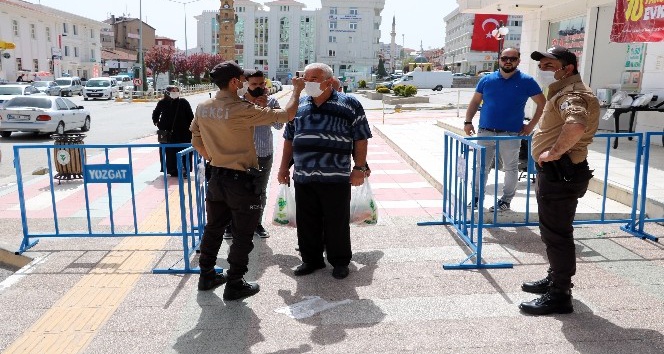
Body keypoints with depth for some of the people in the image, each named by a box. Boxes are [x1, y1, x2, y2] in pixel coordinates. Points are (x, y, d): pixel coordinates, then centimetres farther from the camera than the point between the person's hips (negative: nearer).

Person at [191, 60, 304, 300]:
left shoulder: (202, 108, 0)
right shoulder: (242, 111, -21)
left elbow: (196, 141, 11)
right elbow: (286, 115, -16)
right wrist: (297, 90, -1)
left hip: (216, 178, 7)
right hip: (241, 181, -7)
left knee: (214, 228, 20)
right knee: (243, 235, 7)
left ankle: (206, 276, 32)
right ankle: (234, 285, 15)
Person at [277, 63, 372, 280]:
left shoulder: (349, 105, -1)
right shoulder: (299, 105, 12)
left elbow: (361, 139, 0)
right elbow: (289, 139, 19)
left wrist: (359, 168, -5)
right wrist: (284, 167, 17)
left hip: (336, 178, -4)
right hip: (303, 178, 4)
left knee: (337, 222, 6)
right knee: (307, 222, 11)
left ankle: (340, 261, 23)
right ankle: (311, 259, 28)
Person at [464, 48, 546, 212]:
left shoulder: (526, 81, -2)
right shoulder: (487, 80, 4)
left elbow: (542, 103, 4)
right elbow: (475, 102, 10)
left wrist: (531, 125, -2)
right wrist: (468, 121, -1)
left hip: (511, 134, -1)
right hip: (485, 132, 2)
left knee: (511, 168, 9)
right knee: (481, 167, 8)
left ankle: (506, 200, 22)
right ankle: (476, 197, 19)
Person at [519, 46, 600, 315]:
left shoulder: (572, 94, -18)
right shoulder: (564, 91, 17)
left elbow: (576, 125, -41)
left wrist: (554, 152, -28)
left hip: (560, 174, -11)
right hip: (555, 173, 11)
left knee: (556, 234, -3)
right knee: (552, 231, 22)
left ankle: (559, 295, 7)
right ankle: (555, 279, 37)